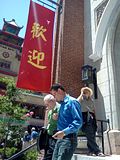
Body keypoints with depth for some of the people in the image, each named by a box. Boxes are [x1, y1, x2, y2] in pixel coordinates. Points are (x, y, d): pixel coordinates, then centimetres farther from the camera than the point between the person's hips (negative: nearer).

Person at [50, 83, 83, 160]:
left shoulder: (72, 102, -10)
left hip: (69, 139, -9)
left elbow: (78, 121, -20)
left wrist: (64, 132, -26)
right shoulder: (62, 104, 18)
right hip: (60, 138, 9)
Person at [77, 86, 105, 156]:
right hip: (85, 119, -5)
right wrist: (81, 94, -10)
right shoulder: (81, 99, 5)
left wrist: (95, 118, 14)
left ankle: (91, 151, 10)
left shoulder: (91, 100, 18)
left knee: (92, 136, 3)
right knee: (90, 136, -12)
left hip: (92, 119, 5)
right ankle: (97, 151, -12)